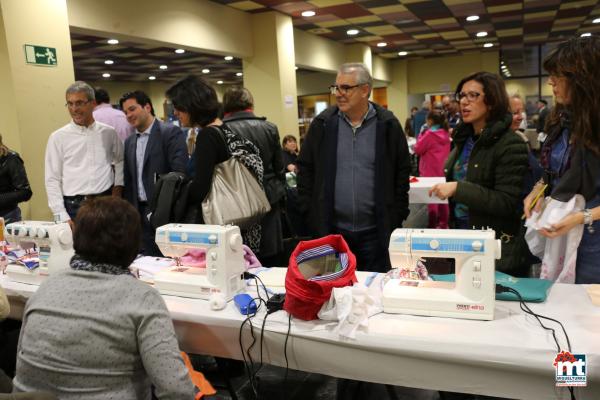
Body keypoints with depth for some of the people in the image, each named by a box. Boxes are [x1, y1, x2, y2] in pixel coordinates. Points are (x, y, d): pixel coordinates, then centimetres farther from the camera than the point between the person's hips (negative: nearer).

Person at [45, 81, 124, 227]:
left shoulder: (109, 133, 6)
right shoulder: (58, 137, 1)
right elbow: (52, 180, 1)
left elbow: (120, 161, 18)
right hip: (73, 206, -1)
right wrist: (62, 217, -6)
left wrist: (117, 191, 5)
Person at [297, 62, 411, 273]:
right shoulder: (322, 124, 1)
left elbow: (402, 173, 4)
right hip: (330, 229, 1)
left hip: (376, 231, -1)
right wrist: (311, 216, 0)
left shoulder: (388, 125, -1)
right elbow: (305, 170, 5)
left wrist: (396, 220, 0)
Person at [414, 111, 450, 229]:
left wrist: (421, 135, -1)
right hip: (442, 170, 7)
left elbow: (418, 150, -10)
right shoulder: (446, 134, 6)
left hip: (430, 171, -7)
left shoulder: (429, 134, -16)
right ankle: (444, 222, 21)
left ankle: (433, 224, 4)